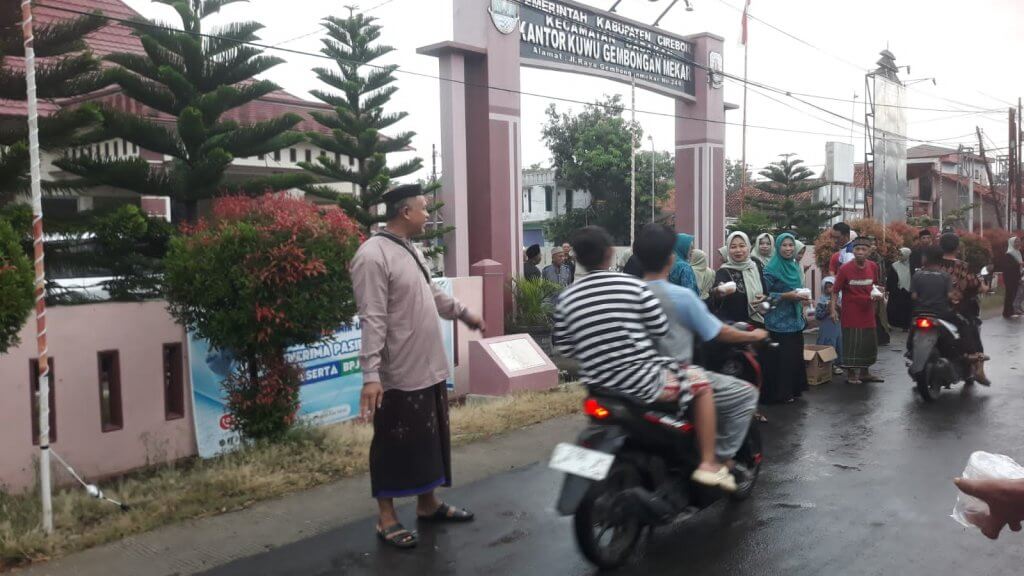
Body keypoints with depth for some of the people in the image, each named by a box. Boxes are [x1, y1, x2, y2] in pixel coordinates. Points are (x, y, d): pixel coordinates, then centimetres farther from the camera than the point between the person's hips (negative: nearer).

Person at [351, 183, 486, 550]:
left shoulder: (411, 250, 10)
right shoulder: (373, 256, -19)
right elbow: (372, 321, -24)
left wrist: (464, 313, 36)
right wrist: (371, 374, -27)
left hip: (430, 368, 9)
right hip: (399, 375, -9)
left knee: (429, 440, 18)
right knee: (394, 446, 4)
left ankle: (428, 504, 33)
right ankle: (386, 518, 19)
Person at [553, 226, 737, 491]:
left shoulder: (566, 299, 1)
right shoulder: (633, 286, -9)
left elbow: (564, 348, 6)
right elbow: (661, 329, -4)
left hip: (597, 387, 5)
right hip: (640, 380, -5)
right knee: (702, 386, 15)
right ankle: (708, 463, 13)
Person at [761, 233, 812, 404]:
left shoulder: (795, 266, 11)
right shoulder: (772, 268, -12)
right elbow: (765, 295, -15)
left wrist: (802, 296, 5)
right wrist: (787, 296, -21)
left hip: (795, 319, 7)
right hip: (779, 321, -7)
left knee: (795, 354, 11)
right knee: (781, 357, -4)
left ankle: (794, 389, 23)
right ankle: (780, 393, 5)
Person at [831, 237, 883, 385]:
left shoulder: (873, 267, 1)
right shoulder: (845, 268, -12)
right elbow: (835, 290, -9)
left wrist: (876, 294, -3)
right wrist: (833, 309, -16)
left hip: (868, 313, 5)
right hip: (851, 315, -5)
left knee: (869, 343, 14)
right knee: (851, 344, -1)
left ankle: (864, 372, 30)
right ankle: (851, 374, 13)